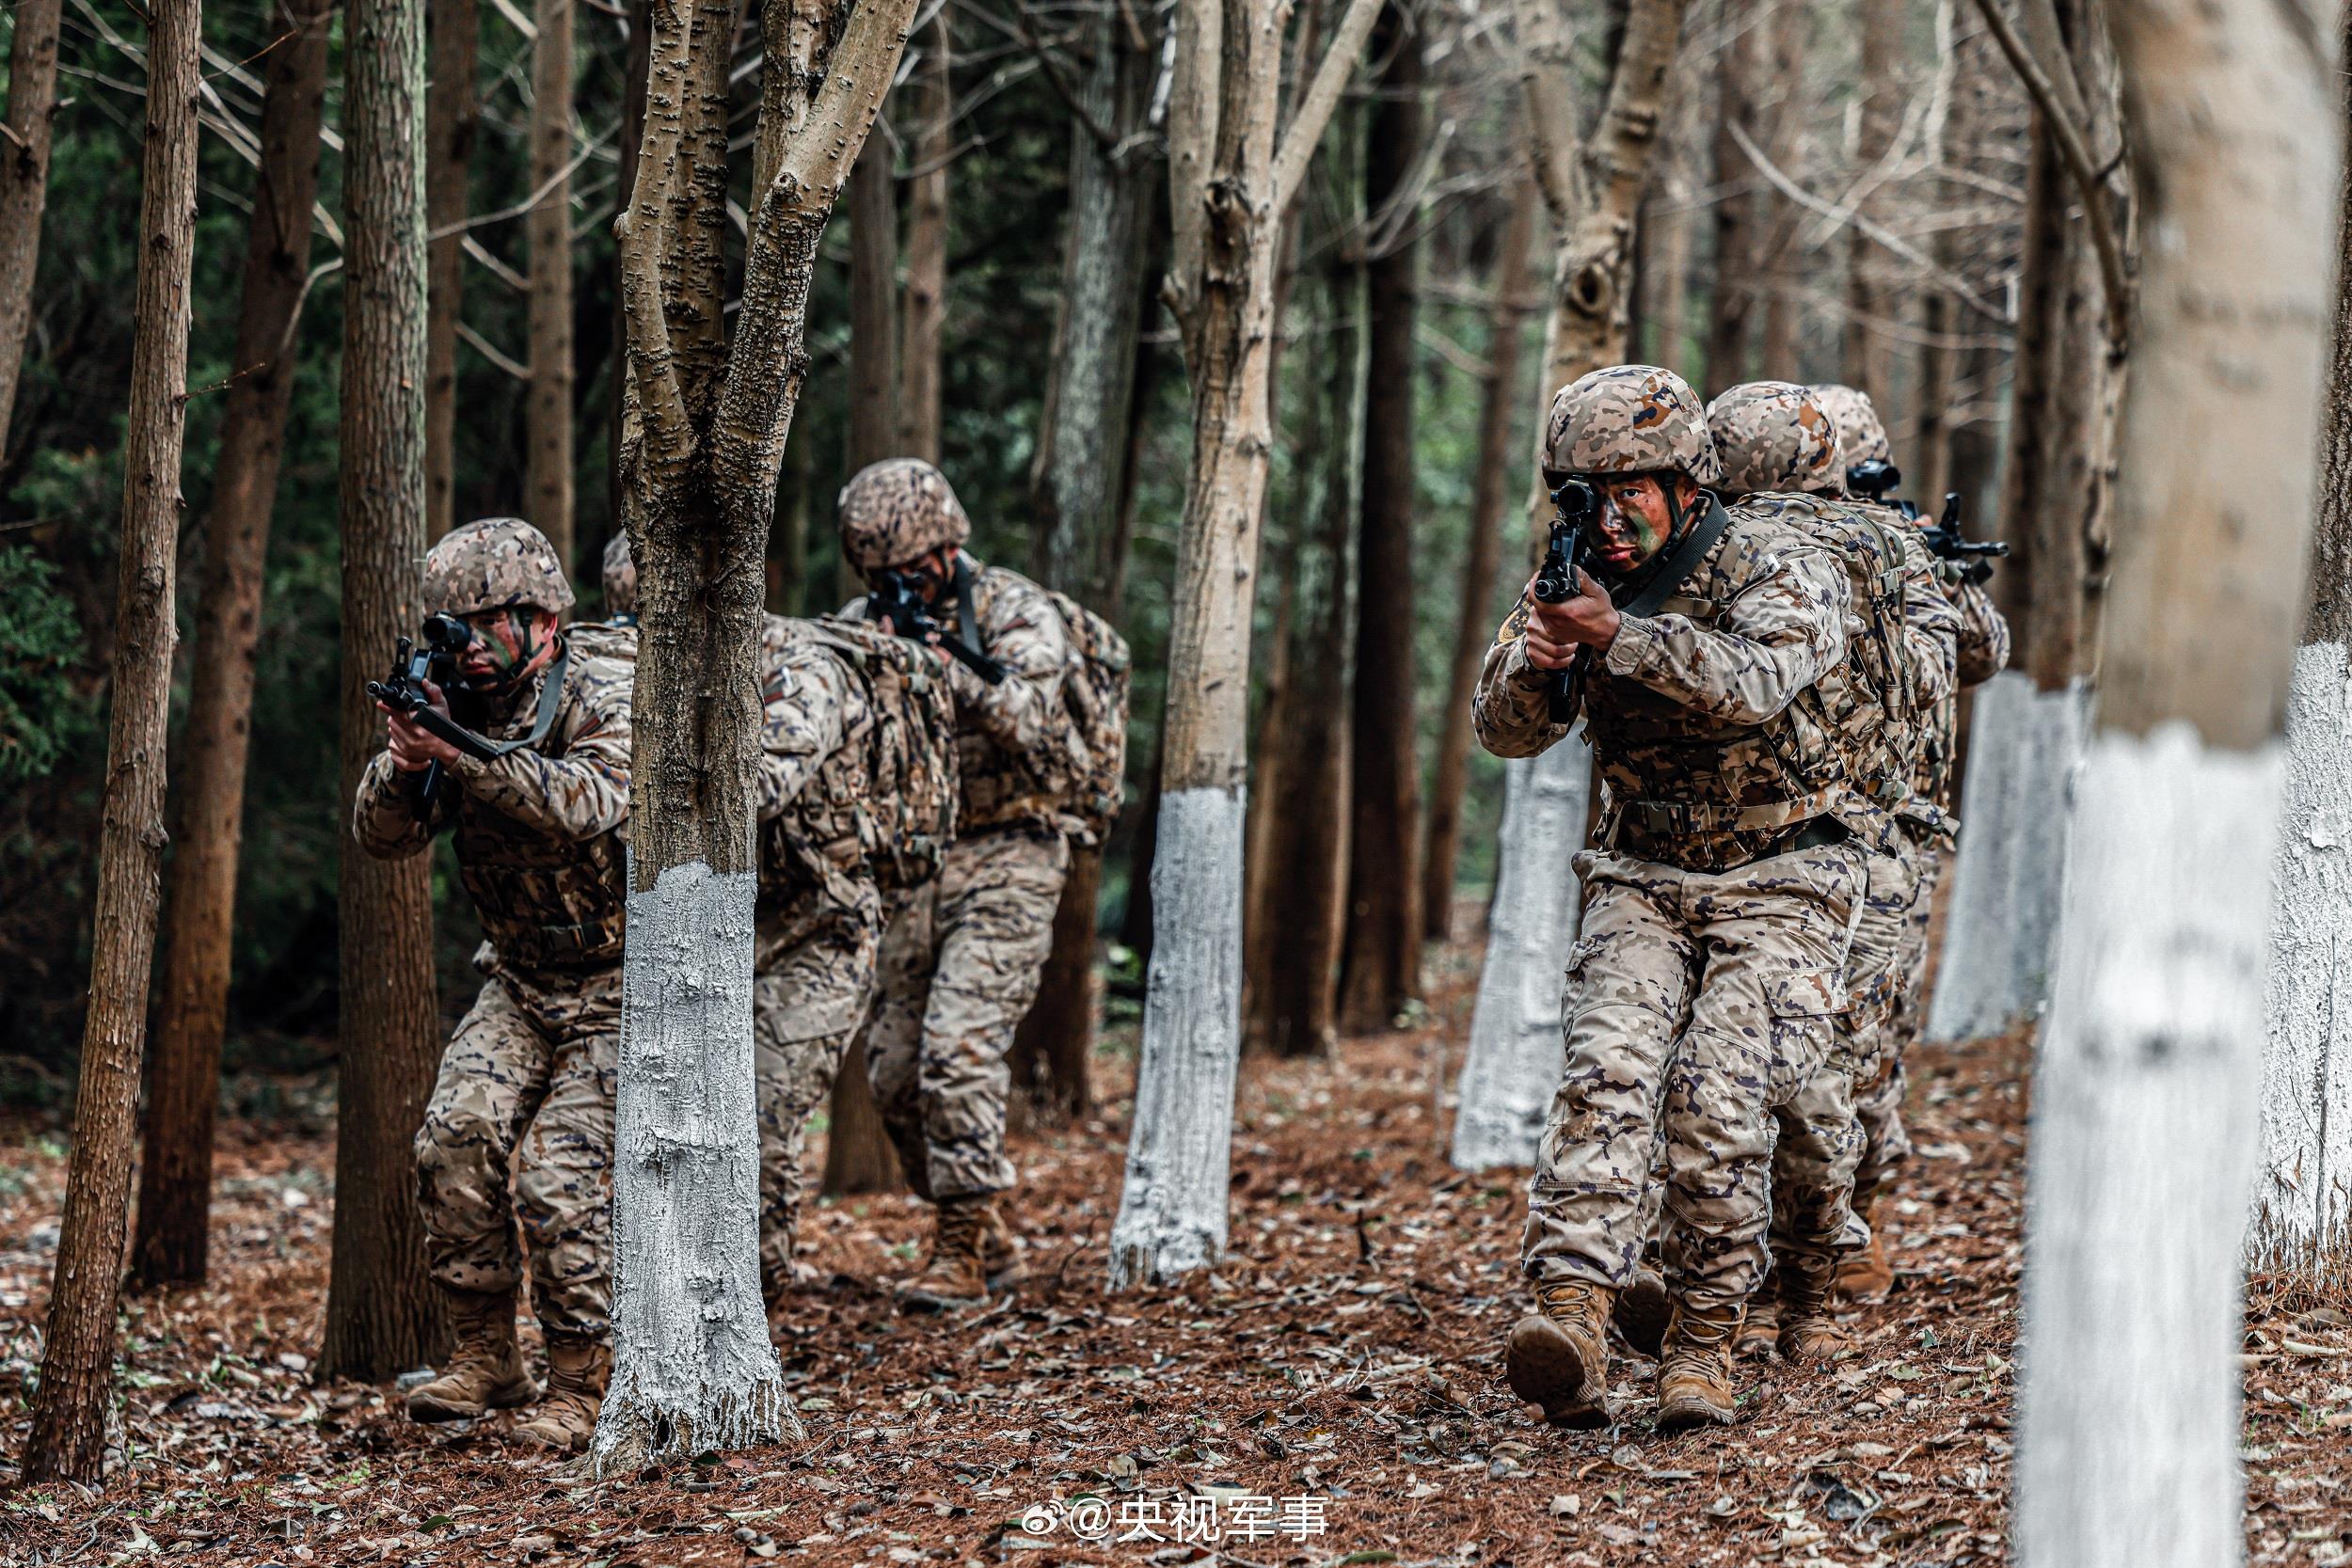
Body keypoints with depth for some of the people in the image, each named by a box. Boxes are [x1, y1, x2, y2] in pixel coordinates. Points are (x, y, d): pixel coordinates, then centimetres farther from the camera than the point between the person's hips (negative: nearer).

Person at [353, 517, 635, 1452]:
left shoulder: (608, 704, -18)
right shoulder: (459, 711, 0)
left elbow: (586, 803, -38)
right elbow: (382, 837, -7)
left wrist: (456, 752, -47)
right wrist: (405, 758, -28)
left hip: (621, 992, -5)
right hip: (521, 983, 5)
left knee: (560, 1178, -15)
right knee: (457, 1140, -14)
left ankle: (580, 1386, -1)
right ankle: (484, 1358, -2)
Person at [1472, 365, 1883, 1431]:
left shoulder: (1779, 567, -13)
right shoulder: (1581, 580, 4)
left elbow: (1752, 684, -32)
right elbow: (1503, 731, 0)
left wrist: (1614, 634, -39)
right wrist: (1534, 661, -22)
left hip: (1778, 880, -4)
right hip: (1642, 879, 4)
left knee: (1718, 1091, -19)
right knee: (1605, 1070, -20)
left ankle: (1705, 1341, -5)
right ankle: (1572, 1318, -35)